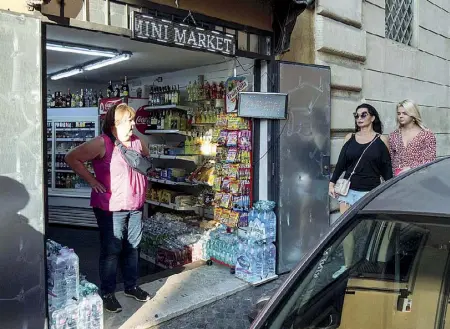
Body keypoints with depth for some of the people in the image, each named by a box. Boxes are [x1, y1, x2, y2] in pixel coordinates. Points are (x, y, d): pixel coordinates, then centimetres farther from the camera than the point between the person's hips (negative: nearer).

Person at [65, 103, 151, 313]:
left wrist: (143, 182, 12)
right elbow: (72, 158, -14)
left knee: (132, 248, 16)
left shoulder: (138, 142, 7)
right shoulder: (102, 143, -14)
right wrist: (92, 180, -15)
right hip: (111, 208, -6)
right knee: (111, 250, 3)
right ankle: (107, 293, 19)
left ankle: (131, 286, 32)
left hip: (135, 206, 7)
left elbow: (147, 161, 27)